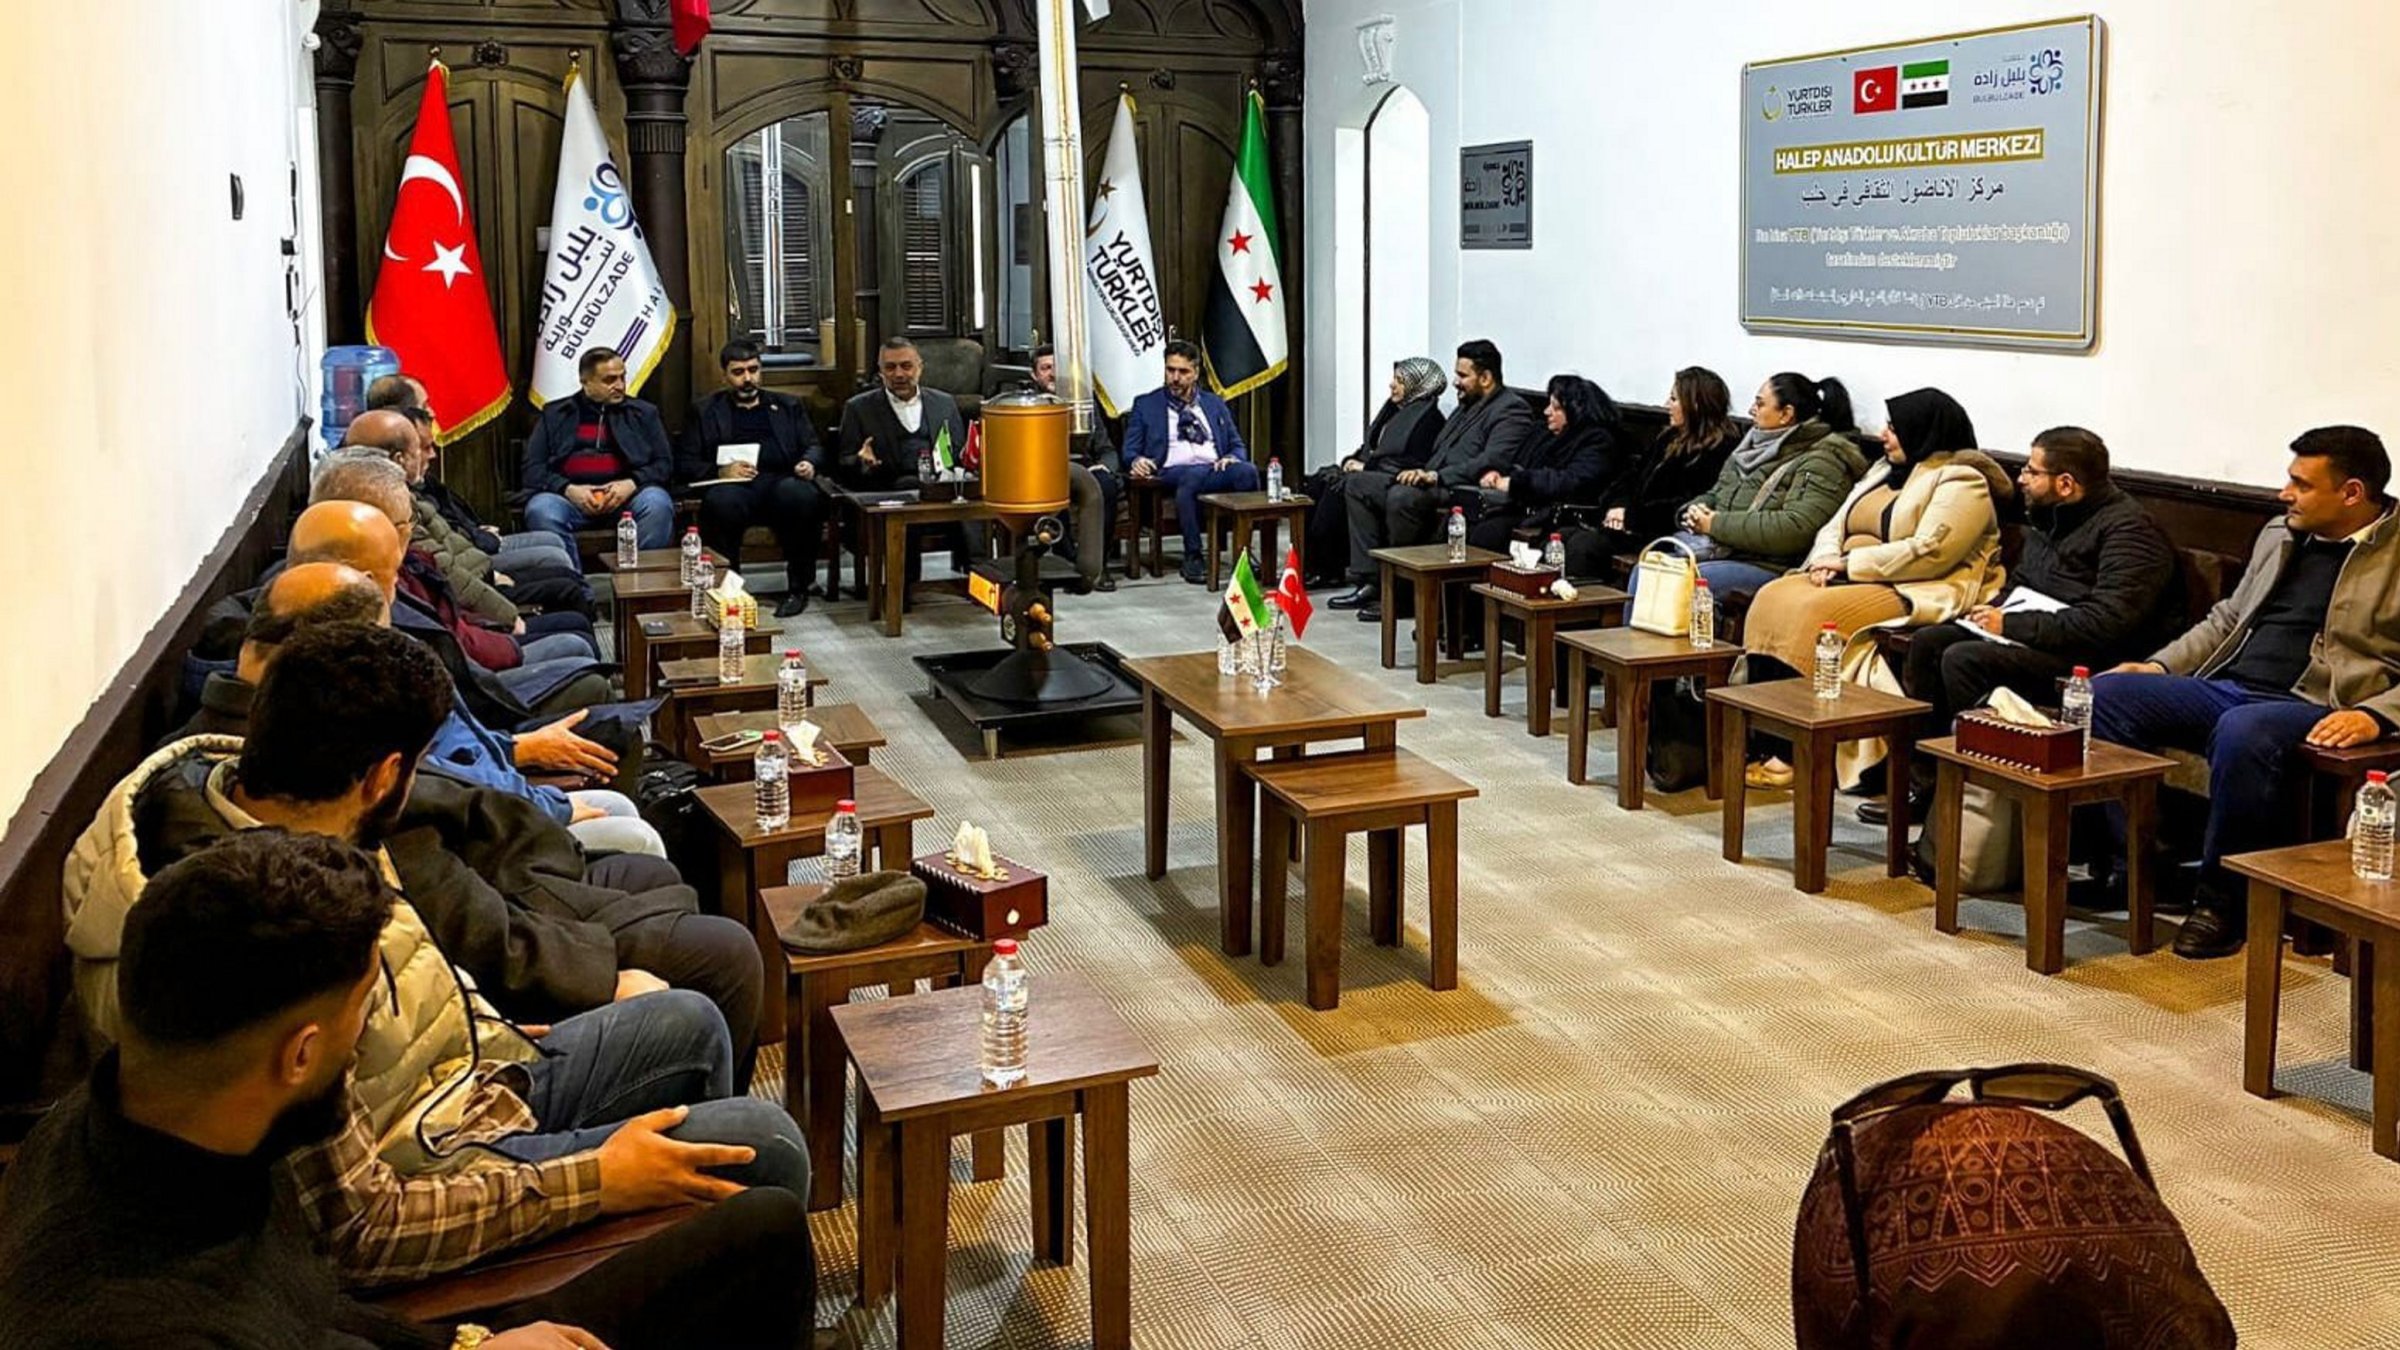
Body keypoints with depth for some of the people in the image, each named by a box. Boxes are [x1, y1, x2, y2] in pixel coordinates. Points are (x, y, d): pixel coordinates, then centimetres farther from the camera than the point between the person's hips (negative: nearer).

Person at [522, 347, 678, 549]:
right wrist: (568, 489, -10)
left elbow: (664, 463, 11)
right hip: (570, 495, 0)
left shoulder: (643, 413, 18)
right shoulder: (555, 415, 16)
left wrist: (631, 484, -10)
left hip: (626, 493, 0)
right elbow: (532, 469, 10)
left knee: (658, 504, -32)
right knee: (540, 510, -32)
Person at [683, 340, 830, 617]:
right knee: (722, 500, -38)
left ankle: (798, 586, -21)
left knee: (801, 494, -36)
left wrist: (809, 463, -7)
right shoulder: (705, 411, 22)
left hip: (781, 482, 1)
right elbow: (685, 466, 12)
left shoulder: (789, 406, 28)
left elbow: (814, 447, 19)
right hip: (734, 486, -1)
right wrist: (721, 471, -9)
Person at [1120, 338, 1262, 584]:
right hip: (1173, 472, -3)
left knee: (1247, 471, -32)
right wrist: (1136, 461, -13)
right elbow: (1130, 451, 12)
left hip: (1216, 471, 3)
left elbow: (1238, 446, 24)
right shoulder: (1145, 405, 17)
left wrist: (1232, 458, -1)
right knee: (1191, 476, -40)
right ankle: (1193, 556, -31)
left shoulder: (1215, 404, 24)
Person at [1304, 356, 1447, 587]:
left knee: (1338, 487, -29)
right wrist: (1355, 459, 1)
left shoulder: (1428, 417, -8)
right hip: (1369, 470, 9)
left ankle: (1328, 569, -22)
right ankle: (1310, 563, -17)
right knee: (1319, 480, -12)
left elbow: (1414, 462, -17)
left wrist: (1367, 466, -17)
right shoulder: (1394, 408, 20)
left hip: (1392, 480, -9)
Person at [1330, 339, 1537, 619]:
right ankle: (1367, 582, -3)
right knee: (1358, 485, 5)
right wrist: (1420, 472, 5)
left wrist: (1435, 477, -26)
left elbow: (1490, 462, -21)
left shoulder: (1512, 410, -7)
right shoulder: (1468, 404, 24)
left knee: (1402, 497, -36)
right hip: (1432, 483, 11)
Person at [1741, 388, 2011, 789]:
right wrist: (1826, 559, -5)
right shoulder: (1886, 471, 22)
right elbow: (1836, 526, 19)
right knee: (1773, 599, -16)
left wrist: (1848, 563, -16)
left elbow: (1929, 552, -20)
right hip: (1855, 577, 9)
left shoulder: (1961, 482, -7)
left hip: (1921, 593, -9)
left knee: (1815, 613, -31)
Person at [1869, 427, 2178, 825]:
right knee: (1927, 643, -5)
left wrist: (2012, 625, -21)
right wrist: (1994, 611, 5)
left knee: (1963, 659, -26)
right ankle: (1922, 783, -6)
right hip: (2030, 638, 10)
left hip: (2085, 658, -10)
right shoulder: (2048, 516, 14)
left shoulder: (2129, 529, -15)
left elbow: (2107, 621, -26)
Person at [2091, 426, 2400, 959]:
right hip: (2223, 685, 7)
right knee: (2104, 694, -14)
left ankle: (2223, 899, -20)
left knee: (2242, 731, -40)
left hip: (2313, 707, -7)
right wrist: (2160, 665, 14)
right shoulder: (2279, 535, 20)